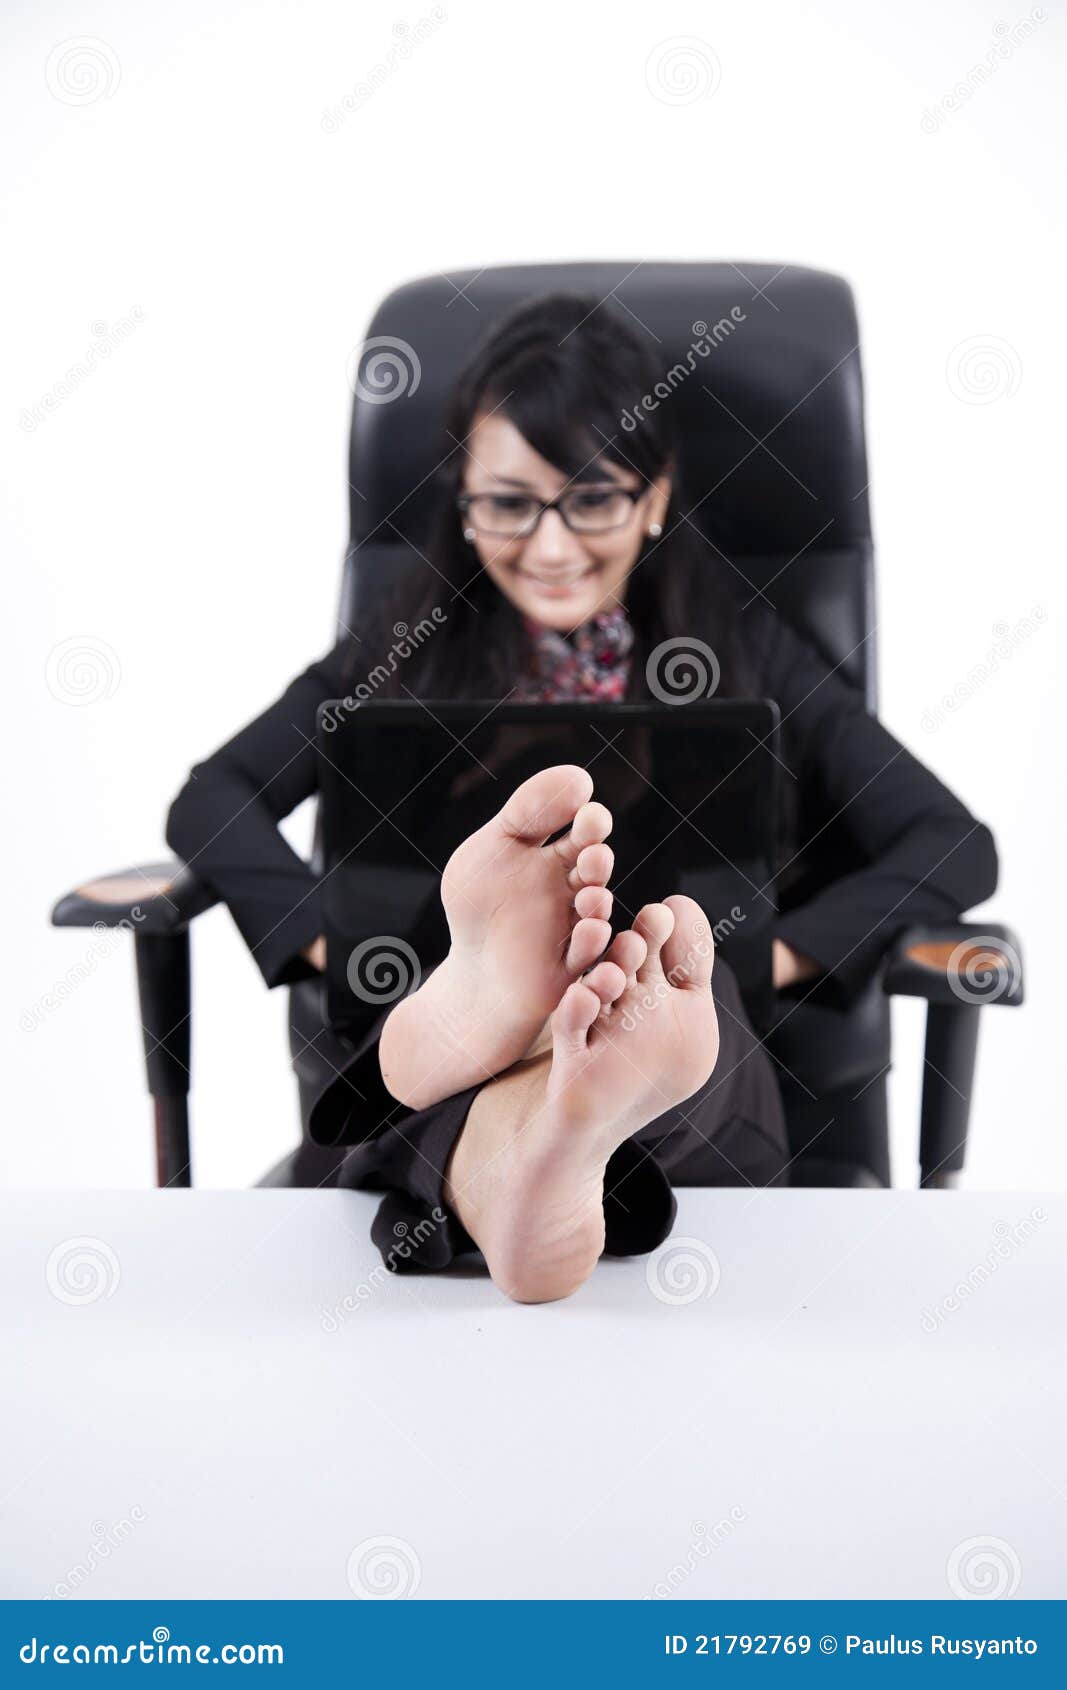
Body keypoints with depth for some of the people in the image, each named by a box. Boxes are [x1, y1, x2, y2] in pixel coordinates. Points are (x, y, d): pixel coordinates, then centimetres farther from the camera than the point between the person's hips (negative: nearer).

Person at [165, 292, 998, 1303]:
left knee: (666, 936, -36)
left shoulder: (740, 653, 16)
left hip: (674, 1076, -1)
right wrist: (343, 943, -6)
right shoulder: (409, 650, 20)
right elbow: (211, 803, 13)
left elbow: (956, 845, 8)